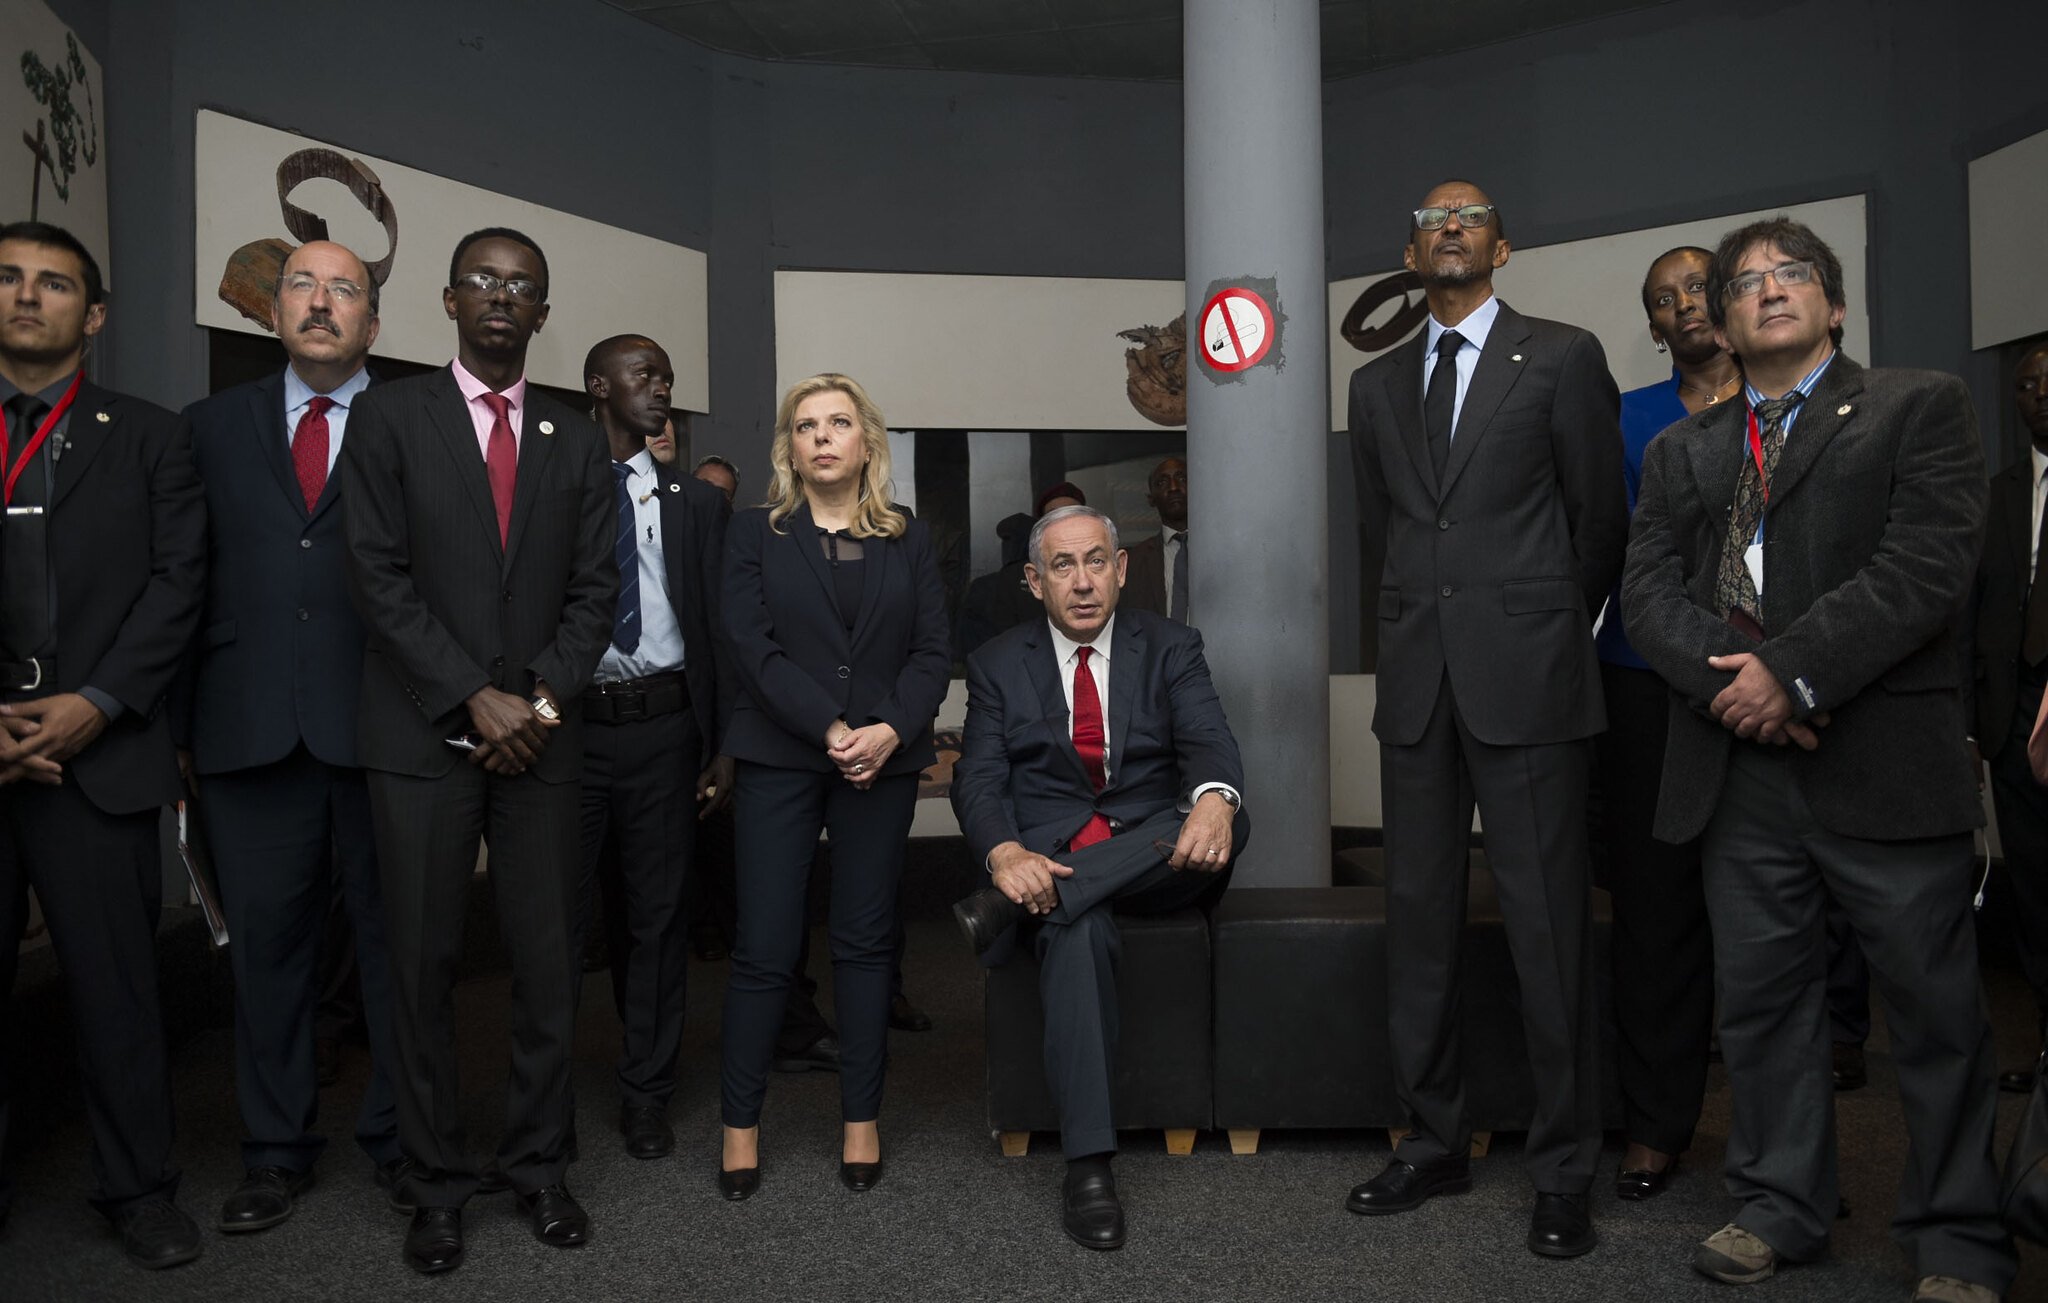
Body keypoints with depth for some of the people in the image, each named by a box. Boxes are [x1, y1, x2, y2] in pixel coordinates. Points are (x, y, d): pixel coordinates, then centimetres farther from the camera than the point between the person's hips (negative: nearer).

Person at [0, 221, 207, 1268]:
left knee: (117, 983, 4)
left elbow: (179, 581, 1)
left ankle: (138, 1190, 16)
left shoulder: (147, 438, 10)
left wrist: (96, 702, -10)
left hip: (97, 752, -1)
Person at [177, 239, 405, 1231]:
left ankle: (398, 1137, 22)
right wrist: (173, 725, 3)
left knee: (392, 941, 6)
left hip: (380, 730, -2)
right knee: (265, 944, 10)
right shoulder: (212, 426, 13)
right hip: (249, 732, 2)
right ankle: (276, 1151, 24)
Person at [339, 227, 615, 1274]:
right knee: (423, 962, 3)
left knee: (548, 961, 4)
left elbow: (594, 590, 8)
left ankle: (538, 1164, 19)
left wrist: (539, 700, -6)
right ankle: (438, 1179, 17)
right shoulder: (389, 415, 4)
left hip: (540, 734, 2)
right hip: (422, 735, -2)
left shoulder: (577, 442, 12)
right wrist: (475, 699, -11)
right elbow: (378, 576, -4)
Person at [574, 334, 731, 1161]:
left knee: (655, 917, 9)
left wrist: (725, 746, 2)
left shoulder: (696, 505, 9)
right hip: (568, 723, -1)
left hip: (664, 728, 2)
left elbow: (720, 630, 7)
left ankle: (646, 1095, 24)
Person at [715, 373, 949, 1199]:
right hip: (780, 758, -1)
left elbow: (932, 650, 4)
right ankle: (741, 1124, 12)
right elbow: (753, 647, -5)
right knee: (764, 947, -2)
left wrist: (890, 730, -13)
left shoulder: (907, 539, 11)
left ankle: (862, 1119, 17)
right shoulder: (756, 533, 6)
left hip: (884, 759, 2)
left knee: (866, 943, 7)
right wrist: (829, 730, -16)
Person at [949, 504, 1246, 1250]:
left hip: (1156, 859, 2)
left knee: (1225, 818, -31)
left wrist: (1214, 798, -35)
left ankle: (1009, 908, -31)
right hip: (1048, 855, -2)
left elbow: (1208, 740, -9)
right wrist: (1006, 852, -26)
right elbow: (978, 779, -1)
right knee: (1077, 927, -36)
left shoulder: (1170, 648, 8)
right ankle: (1087, 1163, -32)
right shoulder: (998, 665, 9)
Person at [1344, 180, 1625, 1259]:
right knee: (1418, 916, 8)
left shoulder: (1562, 358, 3)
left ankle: (1562, 1171, 12)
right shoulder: (1377, 383, 15)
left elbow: (1600, 519, 7)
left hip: (1527, 679, -4)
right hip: (1417, 680, 4)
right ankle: (1433, 1141, 21)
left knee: (1547, 923, -1)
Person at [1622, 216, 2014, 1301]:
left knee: (1935, 1006, 4)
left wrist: (1792, 672, -15)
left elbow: (1925, 568, -9)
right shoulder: (1682, 451, 17)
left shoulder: (1920, 407, 5)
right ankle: (1780, 1206, 25)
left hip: (1884, 763, -3)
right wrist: (1728, 682, -12)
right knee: (1761, 998, 10)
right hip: (1739, 767, 4)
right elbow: (1648, 590, 6)